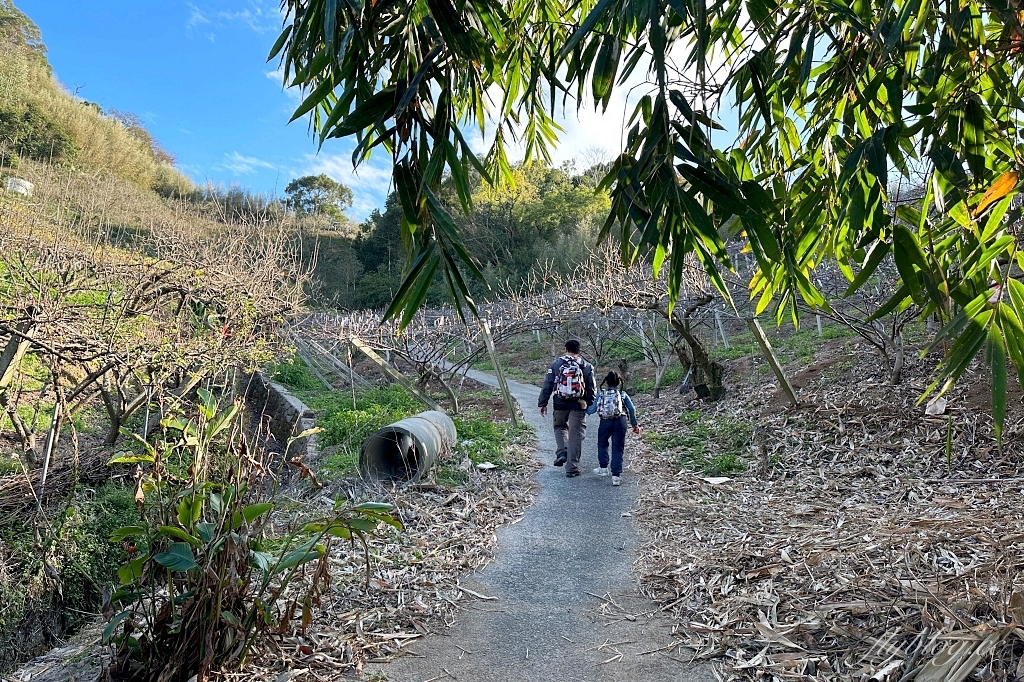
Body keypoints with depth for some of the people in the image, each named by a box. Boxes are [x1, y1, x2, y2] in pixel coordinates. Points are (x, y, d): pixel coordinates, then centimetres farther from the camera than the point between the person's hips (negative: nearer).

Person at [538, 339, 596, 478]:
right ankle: (572, 468, 4)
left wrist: (543, 403, 7)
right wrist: (590, 405, 17)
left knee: (560, 427, 24)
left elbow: (547, 385, 1)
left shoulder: (556, 364, 2)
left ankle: (561, 452, 2)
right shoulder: (587, 366, 4)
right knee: (575, 435, 4)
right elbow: (591, 389, 6)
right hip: (578, 406, 0)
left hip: (560, 404, 0)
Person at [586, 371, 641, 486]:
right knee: (617, 449, 3)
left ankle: (603, 468, 31)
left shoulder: (601, 394, 10)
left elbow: (591, 410, 5)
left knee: (602, 443, 26)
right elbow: (632, 409, 4)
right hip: (620, 421, 0)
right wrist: (634, 424, 15)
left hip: (605, 422, 0)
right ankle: (616, 475, -4)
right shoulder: (622, 394, 10)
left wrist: (586, 408, 28)